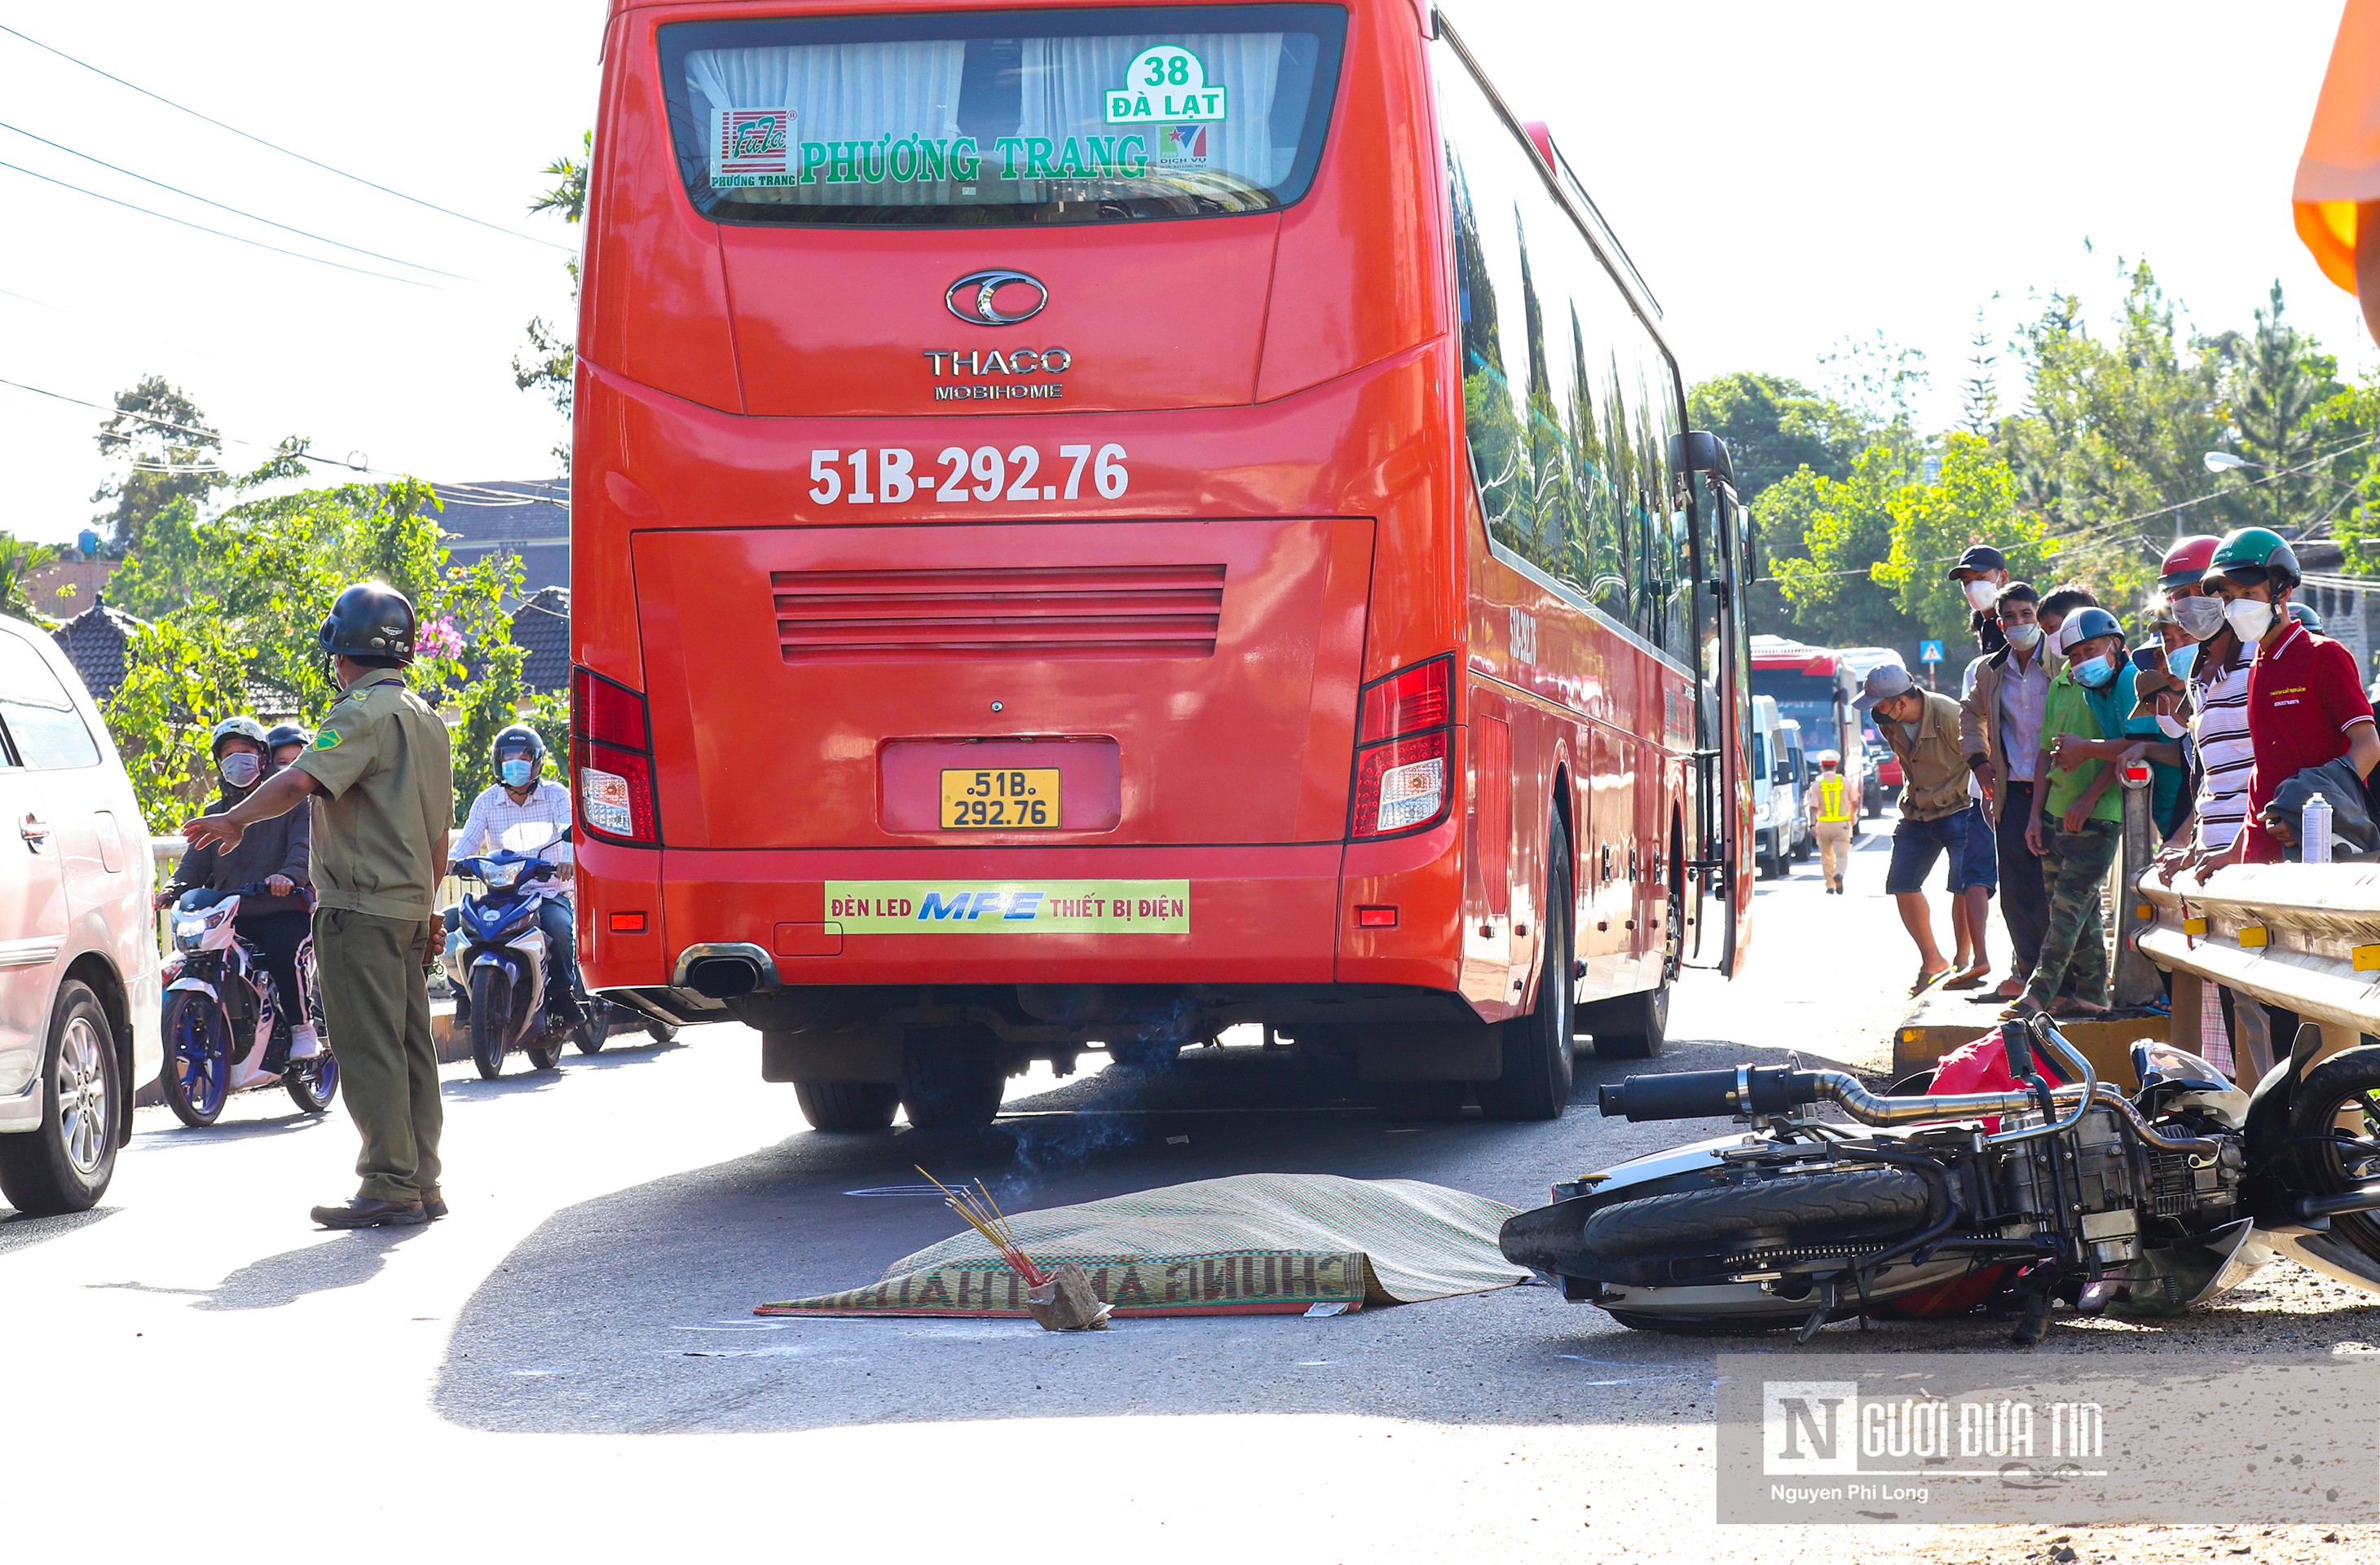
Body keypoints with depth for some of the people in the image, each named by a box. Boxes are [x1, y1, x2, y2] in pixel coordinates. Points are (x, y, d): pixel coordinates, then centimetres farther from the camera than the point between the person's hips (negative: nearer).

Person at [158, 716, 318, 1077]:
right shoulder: (217, 813, 23)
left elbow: (304, 845, -11)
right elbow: (197, 859, 12)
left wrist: (289, 874, -34)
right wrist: (175, 889, -11)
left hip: (284, 911, -5)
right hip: (231, 917, 5)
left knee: (281, 949, -36)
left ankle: (301, 1027, -13)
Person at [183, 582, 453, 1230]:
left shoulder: (365, 711, -12)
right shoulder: (428, 719, 18)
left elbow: (303, 779, -28)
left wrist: (236, 819, -29)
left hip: (361, 907, -9)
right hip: (409, 906, 9)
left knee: (369, 1048, -8)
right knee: (410, 1046, 11)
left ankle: (390, 1186, -10)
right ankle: (421, 1183, 15)